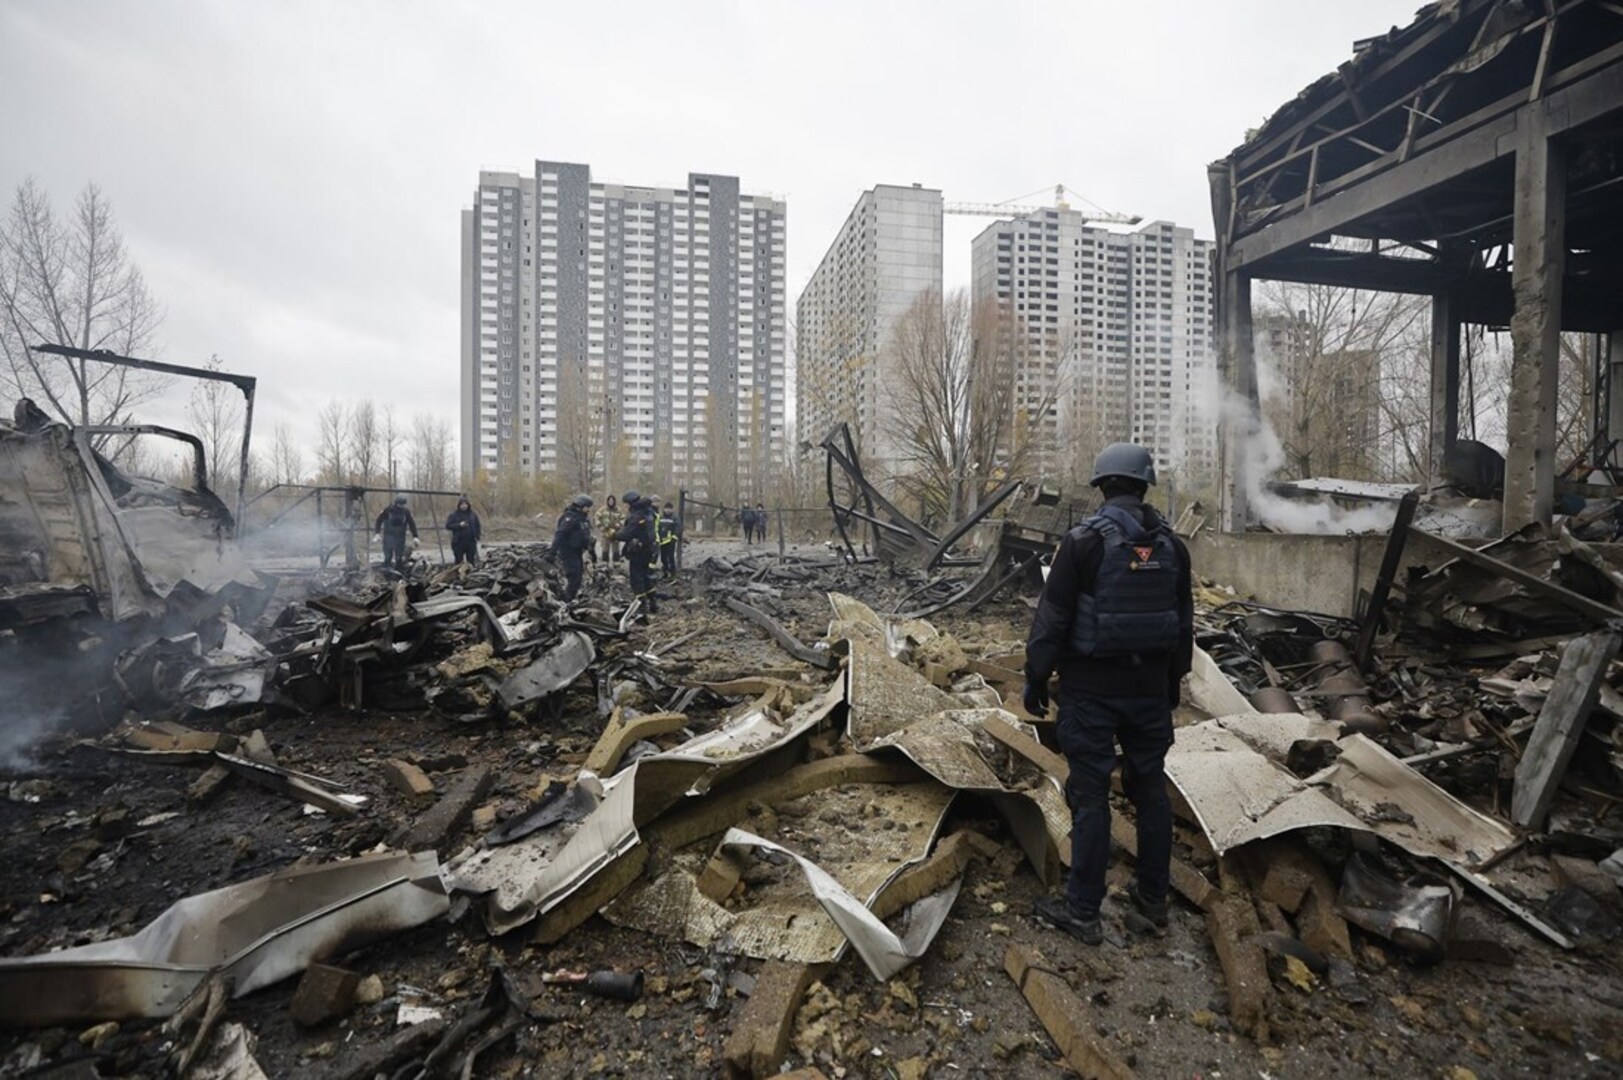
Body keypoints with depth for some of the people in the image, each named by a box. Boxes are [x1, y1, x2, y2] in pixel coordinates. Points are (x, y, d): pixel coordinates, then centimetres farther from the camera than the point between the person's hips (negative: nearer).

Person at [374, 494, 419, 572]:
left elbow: (412, 524, 5)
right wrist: (377, 533, -7)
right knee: (388, 556, -8)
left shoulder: (406, 512, 0)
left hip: (400, 537, 2)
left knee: (399, 557, 4)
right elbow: (379, 520, 1)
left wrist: (415, 536, -1)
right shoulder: (388, 510, -6)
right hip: (389, 536, -2)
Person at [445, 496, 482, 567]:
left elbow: (477, 526, 13)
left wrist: (476, 537, 1)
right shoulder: (454, 515, 1)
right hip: (458, 542, -2)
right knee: (458, 560, 0)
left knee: (471, 560, 6)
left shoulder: (473, 515, 9)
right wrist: (459, 525, -16)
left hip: (471, 541, 2)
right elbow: (448, 525, -4)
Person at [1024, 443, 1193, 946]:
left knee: (1090, 796, 2)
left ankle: (1083, 911, 12)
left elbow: (1052, 617, -13)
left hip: (1092, 688, -5)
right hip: (1151, 687, 5)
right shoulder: (1171, 545, 4)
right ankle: (1152, 902, 30)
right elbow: (1184, 621, 13)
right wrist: (1174, 680, 24)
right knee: (1151, 790, 16)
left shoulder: (1084, 540, -13)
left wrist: (1036, 678, -3)